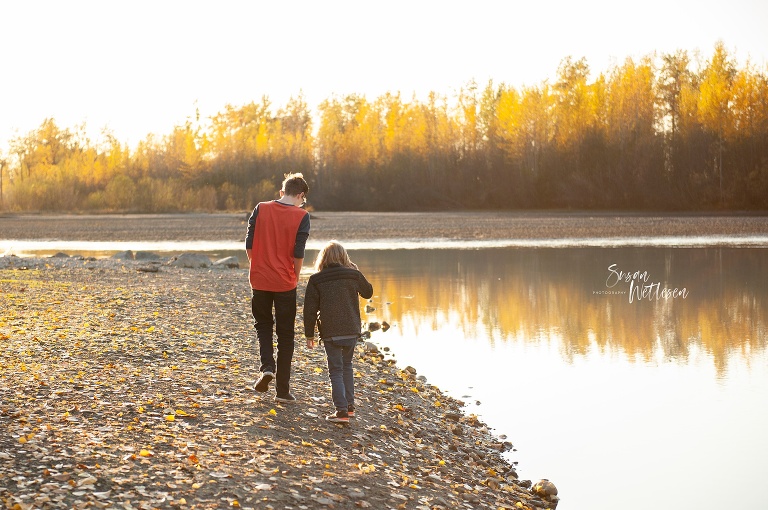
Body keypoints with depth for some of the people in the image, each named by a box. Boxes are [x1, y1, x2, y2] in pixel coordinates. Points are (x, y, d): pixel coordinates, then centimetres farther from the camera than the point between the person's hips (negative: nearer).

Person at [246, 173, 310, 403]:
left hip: (260, 279, 2)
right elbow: (298, 253, -9)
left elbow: (249, 244, 0)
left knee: (263, 324, 24)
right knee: (285, 334, 9)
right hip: (285, 282, -2)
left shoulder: (261, 209, 0)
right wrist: (295, 278, 6)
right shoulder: (301, 216, -7)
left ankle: (267, 366, -1)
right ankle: (282, 390, 11)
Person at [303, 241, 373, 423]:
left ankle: (342, 411, -6)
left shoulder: (316, 280, -3)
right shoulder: (354, 275, 1)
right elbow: (368, 292, 21)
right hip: (351, 331, 3)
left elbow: (310, 309, -2)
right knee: (347, 366, 20)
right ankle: (350, 406, 22)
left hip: (330, 333, -3)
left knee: (336, 370, 2)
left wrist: (309, 335, 6)